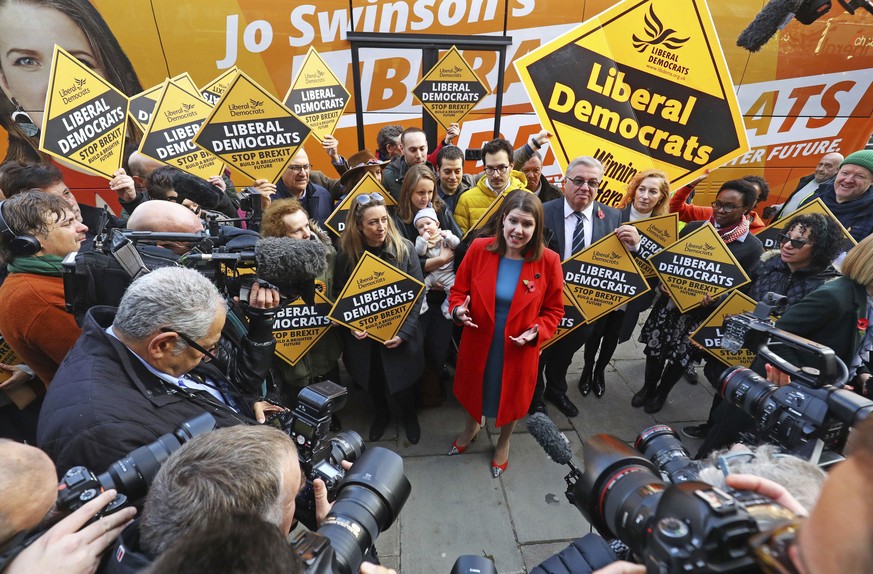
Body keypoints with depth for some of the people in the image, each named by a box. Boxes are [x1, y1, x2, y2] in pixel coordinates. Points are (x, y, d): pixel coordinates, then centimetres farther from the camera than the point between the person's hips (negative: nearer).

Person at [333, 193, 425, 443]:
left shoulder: (405, 248, -14)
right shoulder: (346, 254, -9)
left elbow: (417, 293, -11)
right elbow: (339, 296, -1)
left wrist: (403, 331, -18)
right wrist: (351, 325, -17)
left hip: (399, 335, -1)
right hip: (363, 337, 2)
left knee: (402, 384, 15)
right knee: (372, 382, 23)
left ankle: (410, 416, 50)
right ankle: (381, 413, 57)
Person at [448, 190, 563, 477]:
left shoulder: (548, 261, -16)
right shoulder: (479, 248, -15)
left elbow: (553, 310, -5)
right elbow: (458, 290, -4)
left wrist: (537, 332, -23)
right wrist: (458, 309, -24)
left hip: (518, 350, -1)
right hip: (478, 343, 1)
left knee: (511, 397, 23)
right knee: (475, 389, 26)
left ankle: (504, 442, 58)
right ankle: (472, 426, 63)